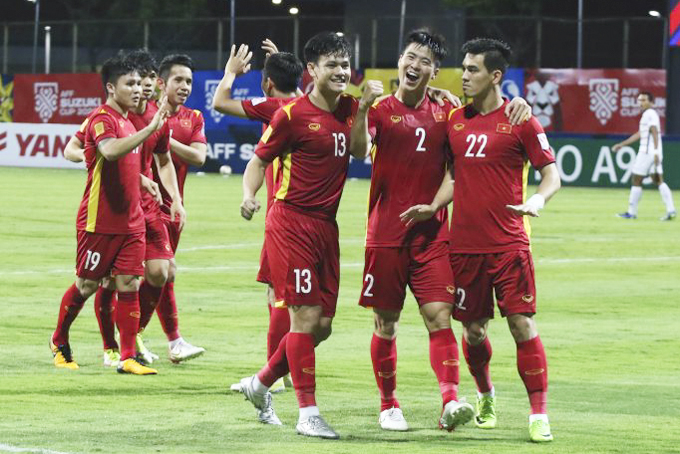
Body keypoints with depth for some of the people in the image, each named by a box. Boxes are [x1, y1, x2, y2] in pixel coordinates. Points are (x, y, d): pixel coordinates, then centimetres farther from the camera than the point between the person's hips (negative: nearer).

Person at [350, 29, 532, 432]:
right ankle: (389, 405, 18)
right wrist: (364, 106, -34)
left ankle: (451, 401, -23)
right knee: (386, 323, 5)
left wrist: (519, 104, -4)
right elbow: (358, 148, -18)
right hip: (386, 232, -1)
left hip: (432, 233, 2)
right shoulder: (381, 109, 0)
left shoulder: (444, 114, 8)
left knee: (439, 315, -11)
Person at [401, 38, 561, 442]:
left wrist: (537, 201, -23)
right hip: (464, 243, 4)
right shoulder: (455, 120, 9)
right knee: (474, 330, 8)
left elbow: (551, 173, -3)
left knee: (522, 324, -9)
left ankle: (539, 414, -4)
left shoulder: (520, 121, -4)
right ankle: (486, 396, 33)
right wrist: (434, 206, 3)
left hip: (508, 243, -4)